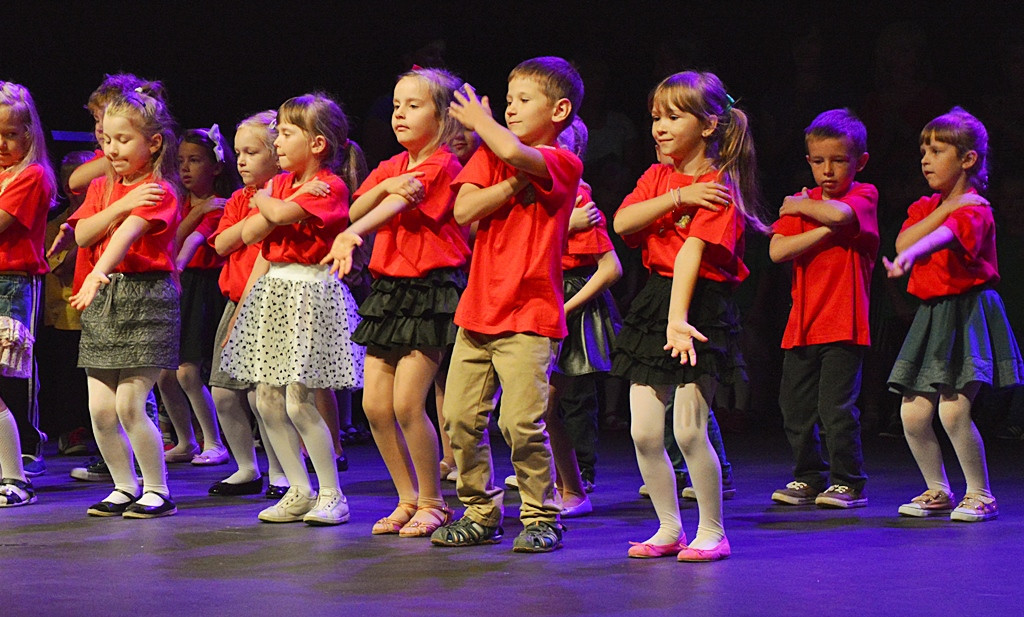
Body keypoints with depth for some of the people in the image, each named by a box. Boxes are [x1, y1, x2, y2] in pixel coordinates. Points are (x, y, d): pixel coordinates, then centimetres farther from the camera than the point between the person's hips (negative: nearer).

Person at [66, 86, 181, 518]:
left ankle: (158, 490, 4)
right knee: (100, 407, 3)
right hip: (102, 299, 7)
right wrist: (123, 205, -13)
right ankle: (125, 486, 19)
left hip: (146, 296, -6)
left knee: (129, 404, -9)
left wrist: (97, 275, -41)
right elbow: (82, 235, -1)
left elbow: (127, 234, -25)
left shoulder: (158, 192, -7)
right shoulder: (102, 188, 14)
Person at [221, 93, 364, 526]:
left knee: (299, 401, -11)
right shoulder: (281, 183, 14)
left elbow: (281, 214, -24)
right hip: (273, 290, 8)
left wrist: (263, 200, -3)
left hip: (310, 293, -8)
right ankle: (300, 491, 14)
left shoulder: (329, 188, -11)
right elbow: (251, 234, 5)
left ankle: (332, 495, 0)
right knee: (267, 401, 5)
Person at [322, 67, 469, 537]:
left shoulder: (442, 166, -9)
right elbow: (355, 212, 3)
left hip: (432, 290, -8)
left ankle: (432, 502, 4)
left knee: (407, 403, -12)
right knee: (374, 404, 4)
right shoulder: (392, 167, 15)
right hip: (389, 288, 8)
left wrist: (350, 235, -43)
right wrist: (384, 185, -17)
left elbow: (399, 204, -27)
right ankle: (408, 499, 17)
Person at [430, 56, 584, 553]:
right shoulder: (488, 155, 13)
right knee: (459, 417, 3)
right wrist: (515, 183, -11)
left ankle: (542, 517, 3)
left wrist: (479, 120, -7)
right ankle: (480, 512, 17)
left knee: (520, 422, -13)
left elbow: (513, 152, -26)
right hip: (478, 309, 6)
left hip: (529, 316, -6)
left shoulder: (563, 164, -5)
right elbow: (464, 210, -3)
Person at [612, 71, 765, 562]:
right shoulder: (657, 177, 12)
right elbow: (622, 223, -5)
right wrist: (677, 198, -16)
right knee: (644, 433, 4)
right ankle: (669, 529, 17)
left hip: (701, 307, -7)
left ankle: (712, 531, 5)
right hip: (654, 301, 7)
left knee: (688, 430, -10)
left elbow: (692, 253, -22)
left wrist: (678, 320, -31)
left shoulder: (717, 186, -9)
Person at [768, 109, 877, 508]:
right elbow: (777, 251, -4)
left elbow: (838, 213, -23)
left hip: (843, 323, -5)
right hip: (802, 322, 5)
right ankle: (809, 478, 22)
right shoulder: (800, 202, 12)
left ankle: (848, 482, 3)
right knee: (795, 405, 8)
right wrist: (826, 230, -13)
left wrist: (801, 206, -5)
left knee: (836, 406, -9)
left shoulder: (864, 195, 1)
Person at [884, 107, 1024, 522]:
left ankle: (980, 495, 1)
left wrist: (910, 256, -52)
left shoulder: (974, 208, -10)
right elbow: (902, 242, -5)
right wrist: (944, 208, -11)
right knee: (913, 413, 2)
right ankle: (938, 491, 20)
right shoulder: (925, 207, 14)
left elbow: (945, 236, -32)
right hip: (932, 314, 7)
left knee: (952, 410, -15)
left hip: (969, 312, -7)